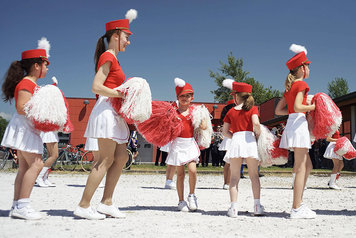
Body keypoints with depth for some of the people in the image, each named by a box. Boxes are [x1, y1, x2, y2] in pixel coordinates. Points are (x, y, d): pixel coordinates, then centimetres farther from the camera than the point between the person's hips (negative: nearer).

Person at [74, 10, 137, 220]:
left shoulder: (112, 58, 20)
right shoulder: (108, 56, -8)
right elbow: (96, 87, -18)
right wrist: (122, 94, -16)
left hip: (114, 113, 10)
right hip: (106, 110, -10)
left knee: (121, 158, 8)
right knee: (106, 160, -8)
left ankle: (107, 203, 12)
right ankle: (83, 206, -1)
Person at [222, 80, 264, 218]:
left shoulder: (231, 111, 11)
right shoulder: (253, 109, 5)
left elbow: (225, 132, 10)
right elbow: (256, 123, -13)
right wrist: (259, 134, 4)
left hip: (235, 140, 1)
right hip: (249, 141, -1)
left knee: (234, 177, 3)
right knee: (254, 175, 7)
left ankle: (233, 207, -3)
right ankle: (257, 206, 4)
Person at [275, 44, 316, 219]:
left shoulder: (289, 87, 19)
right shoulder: (301, 84, -6)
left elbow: (278, 110, 18)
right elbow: (298, 107, -20)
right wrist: (313, 107, -5)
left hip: (292, 125, 9)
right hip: (298, 123, -9)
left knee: (308, 166, 14)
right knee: (301, 168, -8)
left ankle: (298, 204, 15)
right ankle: (297, 209, -6)